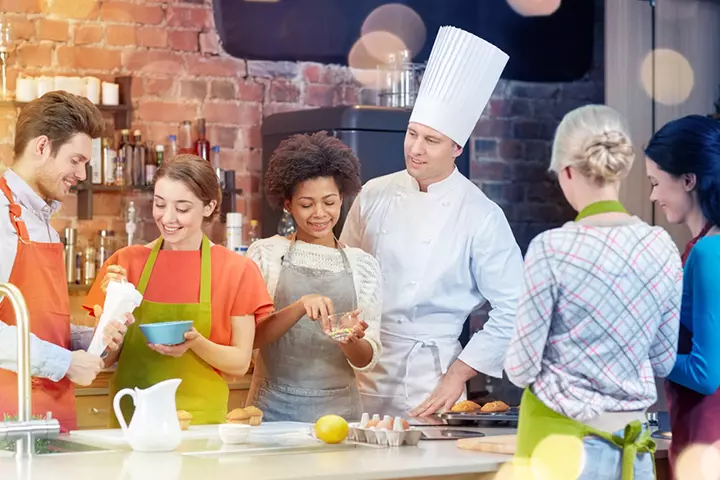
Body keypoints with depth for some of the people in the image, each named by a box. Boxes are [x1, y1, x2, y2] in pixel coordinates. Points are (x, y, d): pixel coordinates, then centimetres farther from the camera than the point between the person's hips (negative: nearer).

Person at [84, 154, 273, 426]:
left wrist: (195, 342, -16)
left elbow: (240, 363, 0)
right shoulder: (125, 263, 3)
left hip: (201, 422, -1)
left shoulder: (237, 271, 0)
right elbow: (106, 360, 5)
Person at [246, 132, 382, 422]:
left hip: (339, 409, 2)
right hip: (274, 408, -1)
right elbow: (250, 336, -7)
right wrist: (299, 307, -22)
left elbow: (367, 360, 5)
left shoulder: (363, 265, 6)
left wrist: (350, 342, -17)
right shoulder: (265, 254, 1)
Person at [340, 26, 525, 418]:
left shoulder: (481, 217, -8)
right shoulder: (375, 195, 3)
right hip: (360, 372, 3)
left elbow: (512, 312, -6)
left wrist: (456, 378, -8)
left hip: (427, 380, -3)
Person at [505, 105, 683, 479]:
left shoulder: (551, 249, -16)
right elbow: (663, 362, 5)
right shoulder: (662, 247, -3)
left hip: (563, 438, -4)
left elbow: (522, 367, -11)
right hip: (632, 443, 4)